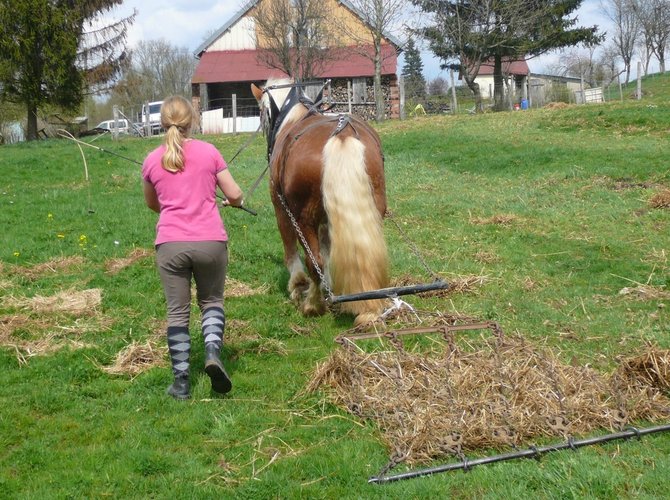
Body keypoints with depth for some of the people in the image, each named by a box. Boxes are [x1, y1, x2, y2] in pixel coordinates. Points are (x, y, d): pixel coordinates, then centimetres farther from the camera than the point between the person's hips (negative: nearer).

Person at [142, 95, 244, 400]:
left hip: (170, 244, 1)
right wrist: (235, 201, 27)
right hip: (210, 241, 0)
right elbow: (234, 194, 4)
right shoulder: (209, 152, 1)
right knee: (212, 300, 19)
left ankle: (181, 383, 9)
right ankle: (213, 350, -7)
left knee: (177, 312, 9)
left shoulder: (152, 161, 5)